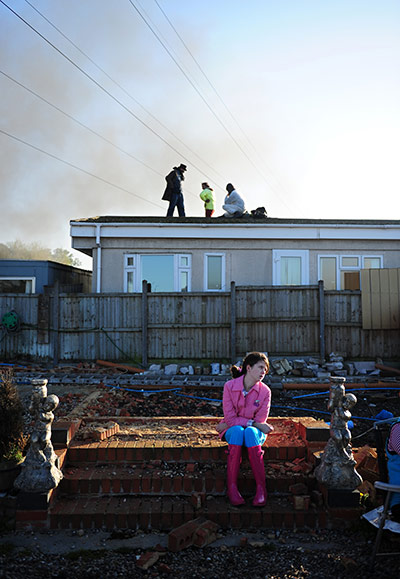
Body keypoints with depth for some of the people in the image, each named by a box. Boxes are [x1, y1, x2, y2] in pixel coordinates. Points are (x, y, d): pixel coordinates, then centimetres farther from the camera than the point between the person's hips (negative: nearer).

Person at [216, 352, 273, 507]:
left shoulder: (265, 391, -8)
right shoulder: (230, 386, -10)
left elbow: (260, 421, -8)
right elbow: (230, 417, -11)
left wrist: (226, 425, -12)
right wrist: (254, 423, -21)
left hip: (255, 430, 0)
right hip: (232, 429, 0)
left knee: (250, 432, -36)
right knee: (237, 431, -36)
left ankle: (261, 488, -35)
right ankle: (232, 487, -35)